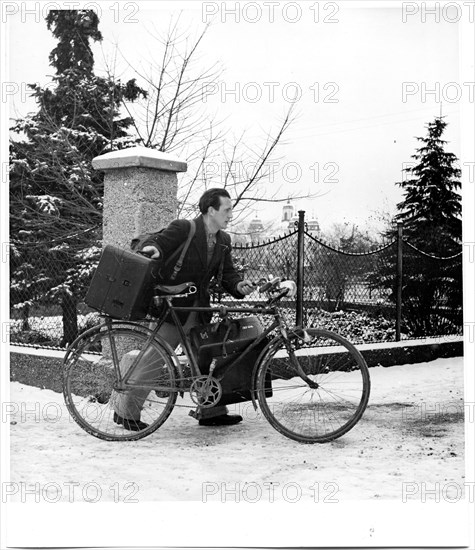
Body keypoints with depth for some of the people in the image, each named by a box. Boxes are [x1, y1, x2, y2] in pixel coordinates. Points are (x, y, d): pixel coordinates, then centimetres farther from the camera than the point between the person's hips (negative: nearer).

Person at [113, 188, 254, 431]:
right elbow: (154, 243, -15)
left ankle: (211, 411, 20)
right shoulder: (182, 229, -13)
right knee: (154, 357, -4)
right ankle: (125, 411, 8)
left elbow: (228, 273, 6)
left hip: (198, 310, 7)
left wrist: (239, 286, -15)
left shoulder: (223, 241, 8)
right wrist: (153, 248, -39)